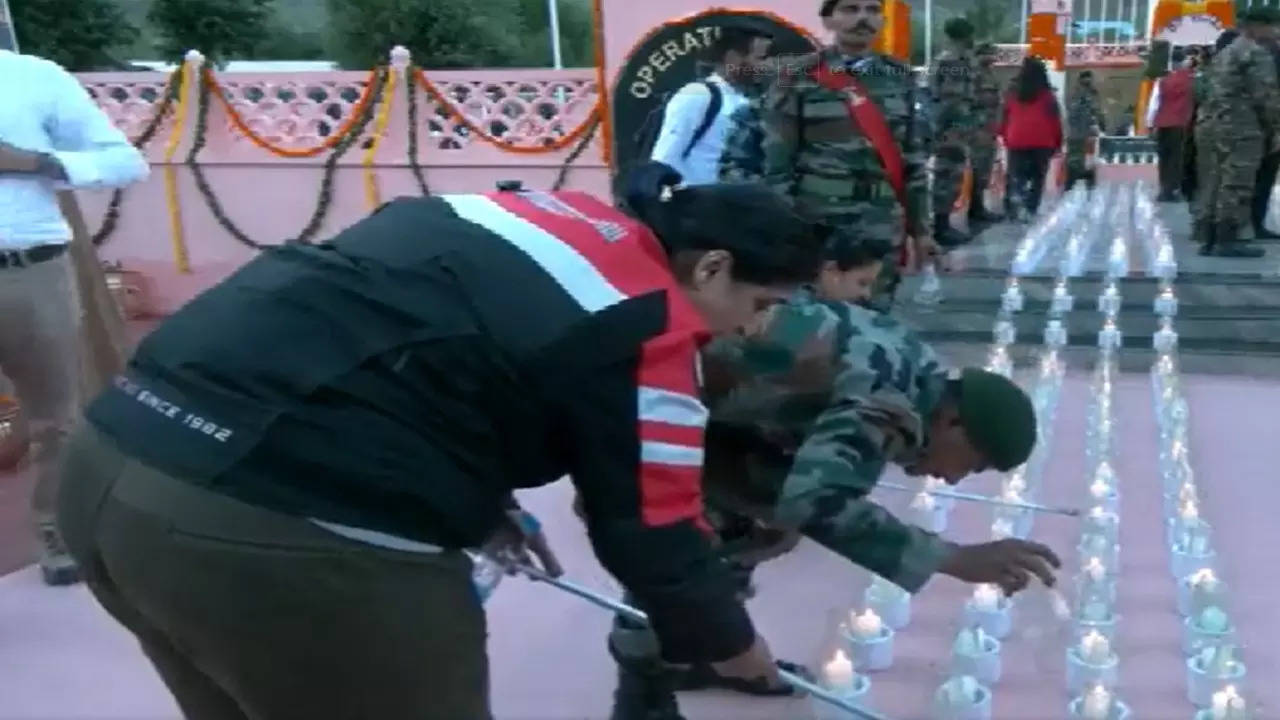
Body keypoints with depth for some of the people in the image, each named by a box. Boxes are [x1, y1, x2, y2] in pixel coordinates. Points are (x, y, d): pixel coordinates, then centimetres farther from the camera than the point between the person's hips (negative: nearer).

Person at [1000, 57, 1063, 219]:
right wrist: (1057, 143, 9)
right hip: (1042, 143, -2)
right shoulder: (1047, 96, 1)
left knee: (1017, 177, 4)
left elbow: (1005, 119, 13)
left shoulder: (1013, 95, 9)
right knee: (1037, 178, 4)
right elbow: (1056, 121, 1)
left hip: (1016, 143, 2)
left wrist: (1005, 138, 23)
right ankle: (1031, 210, -3)